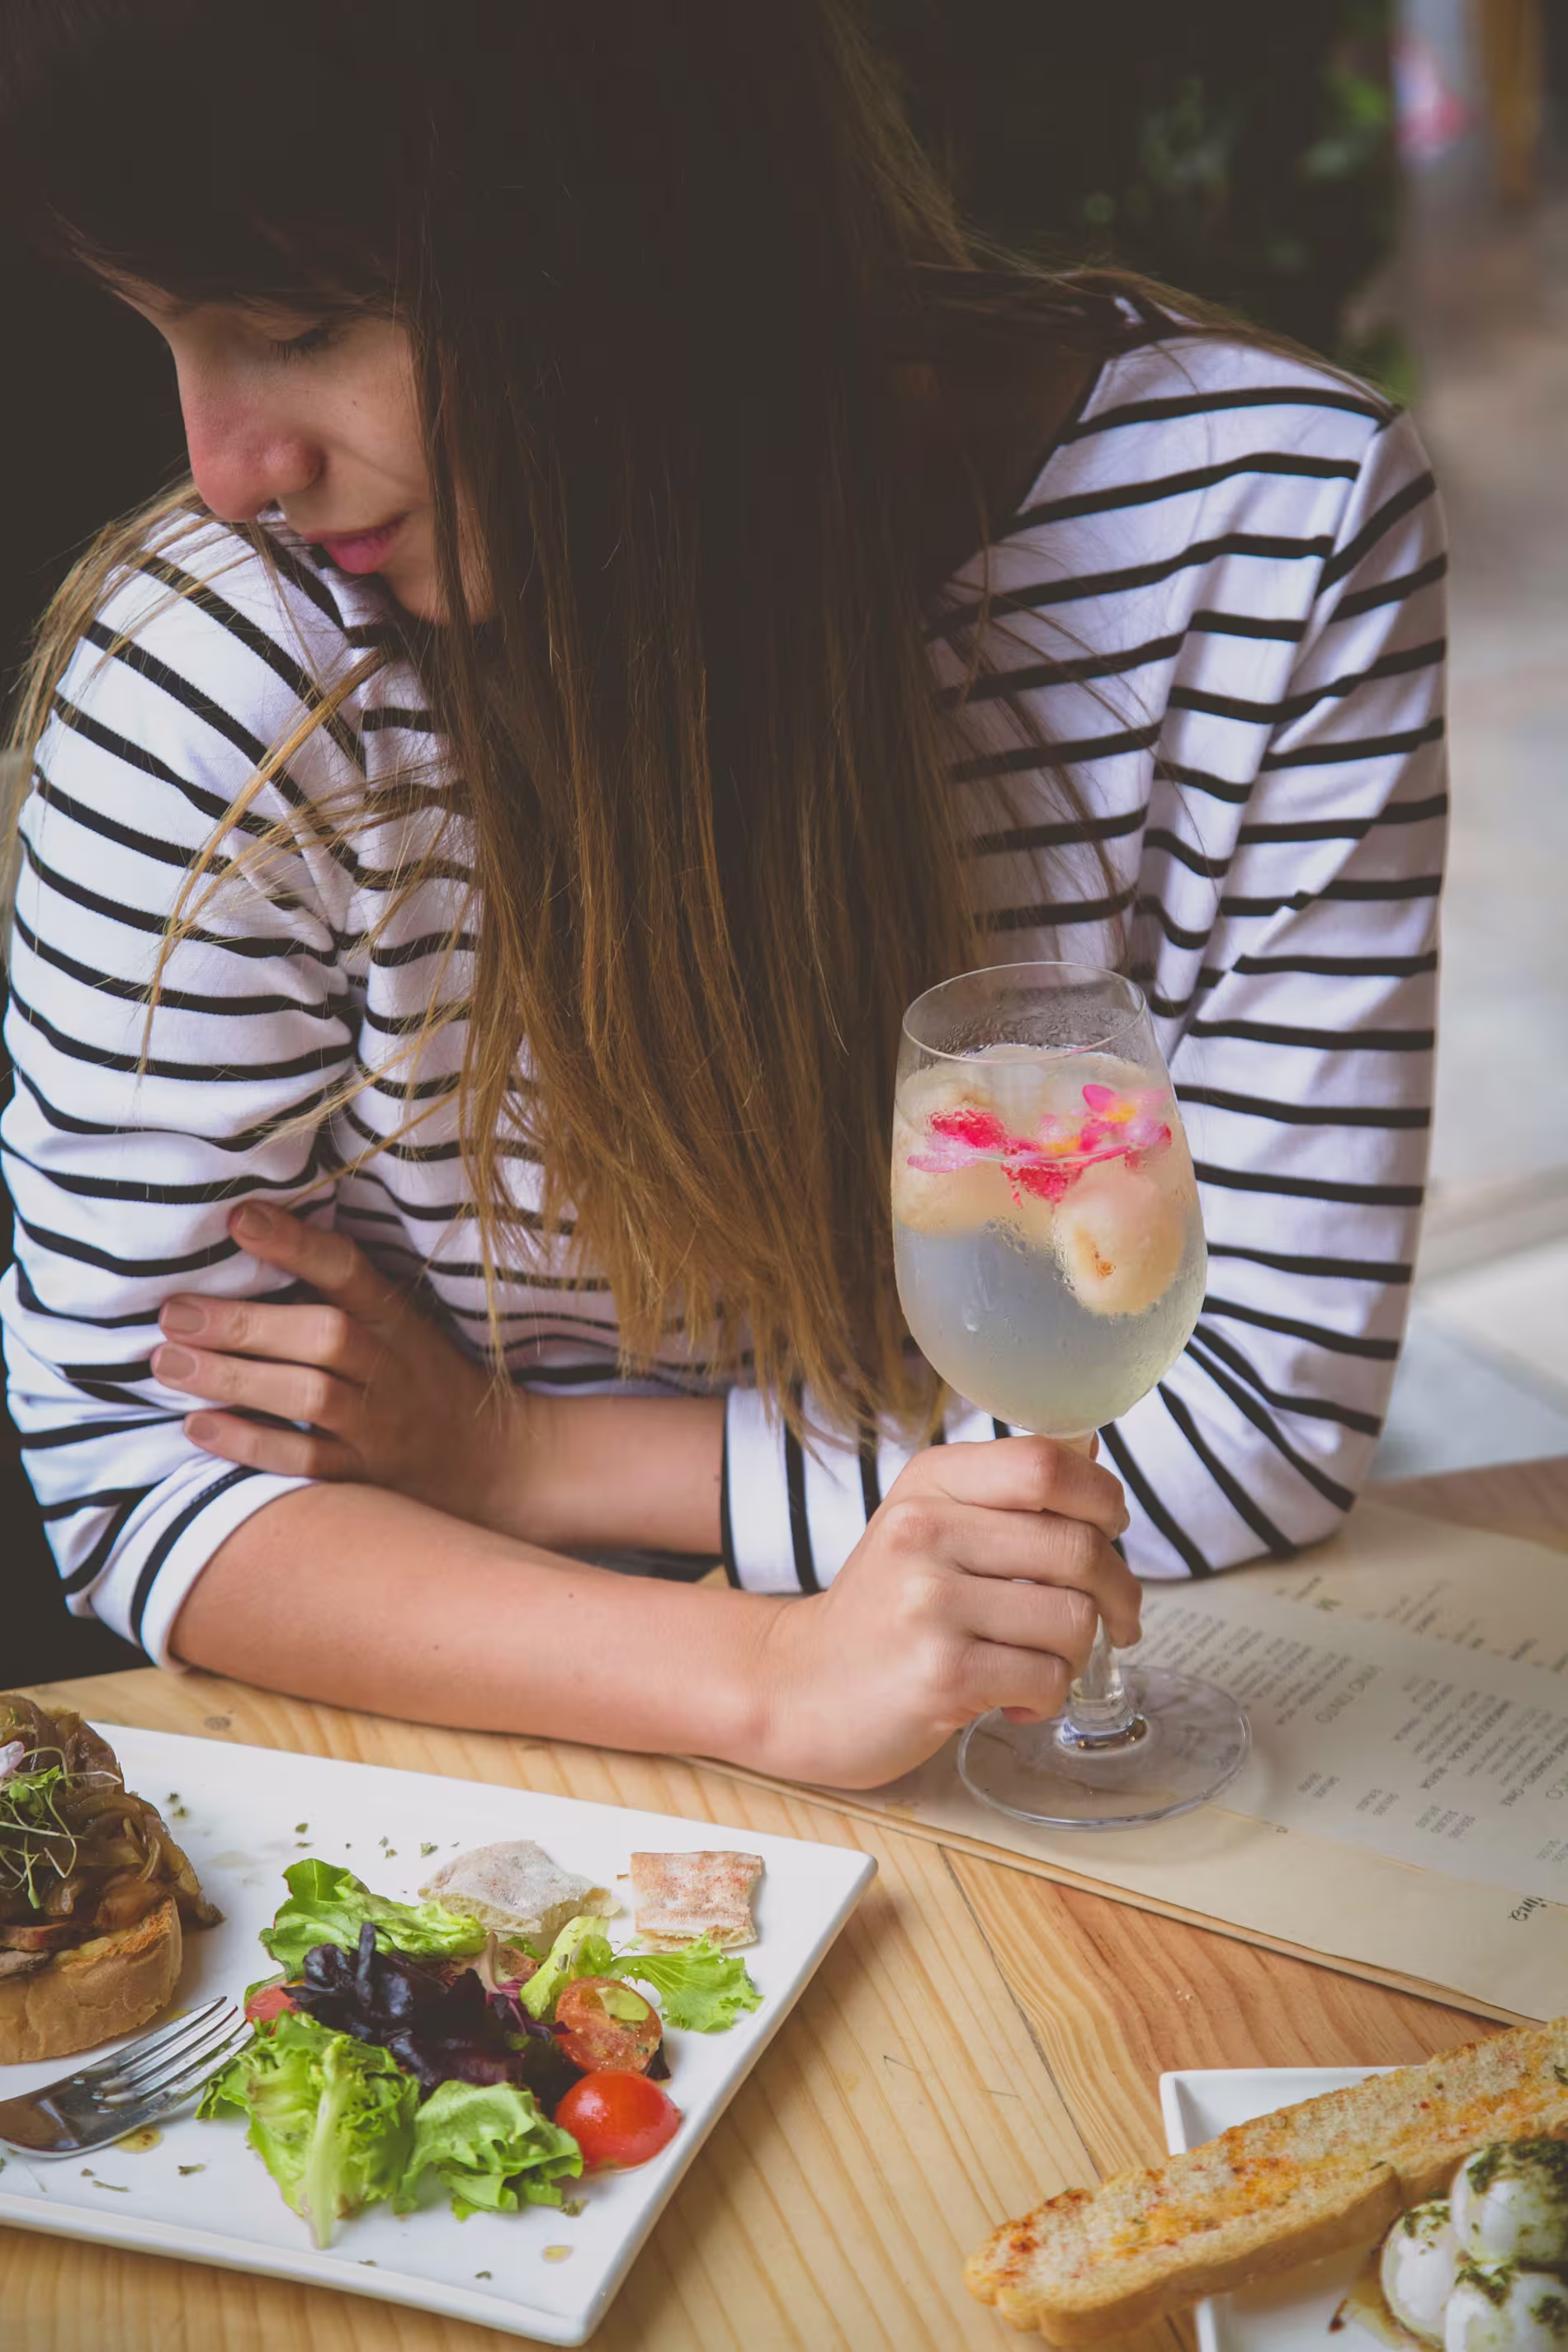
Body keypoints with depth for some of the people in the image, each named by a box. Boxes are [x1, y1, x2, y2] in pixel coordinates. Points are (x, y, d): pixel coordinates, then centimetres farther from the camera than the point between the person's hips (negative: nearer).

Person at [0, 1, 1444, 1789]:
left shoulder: (1278, 521, -15)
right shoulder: (222, 658, -16)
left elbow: (1265, 1405, -12)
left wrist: (513, 1454, -14)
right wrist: (771, 1679, -26)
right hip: (503, 1801, 0)